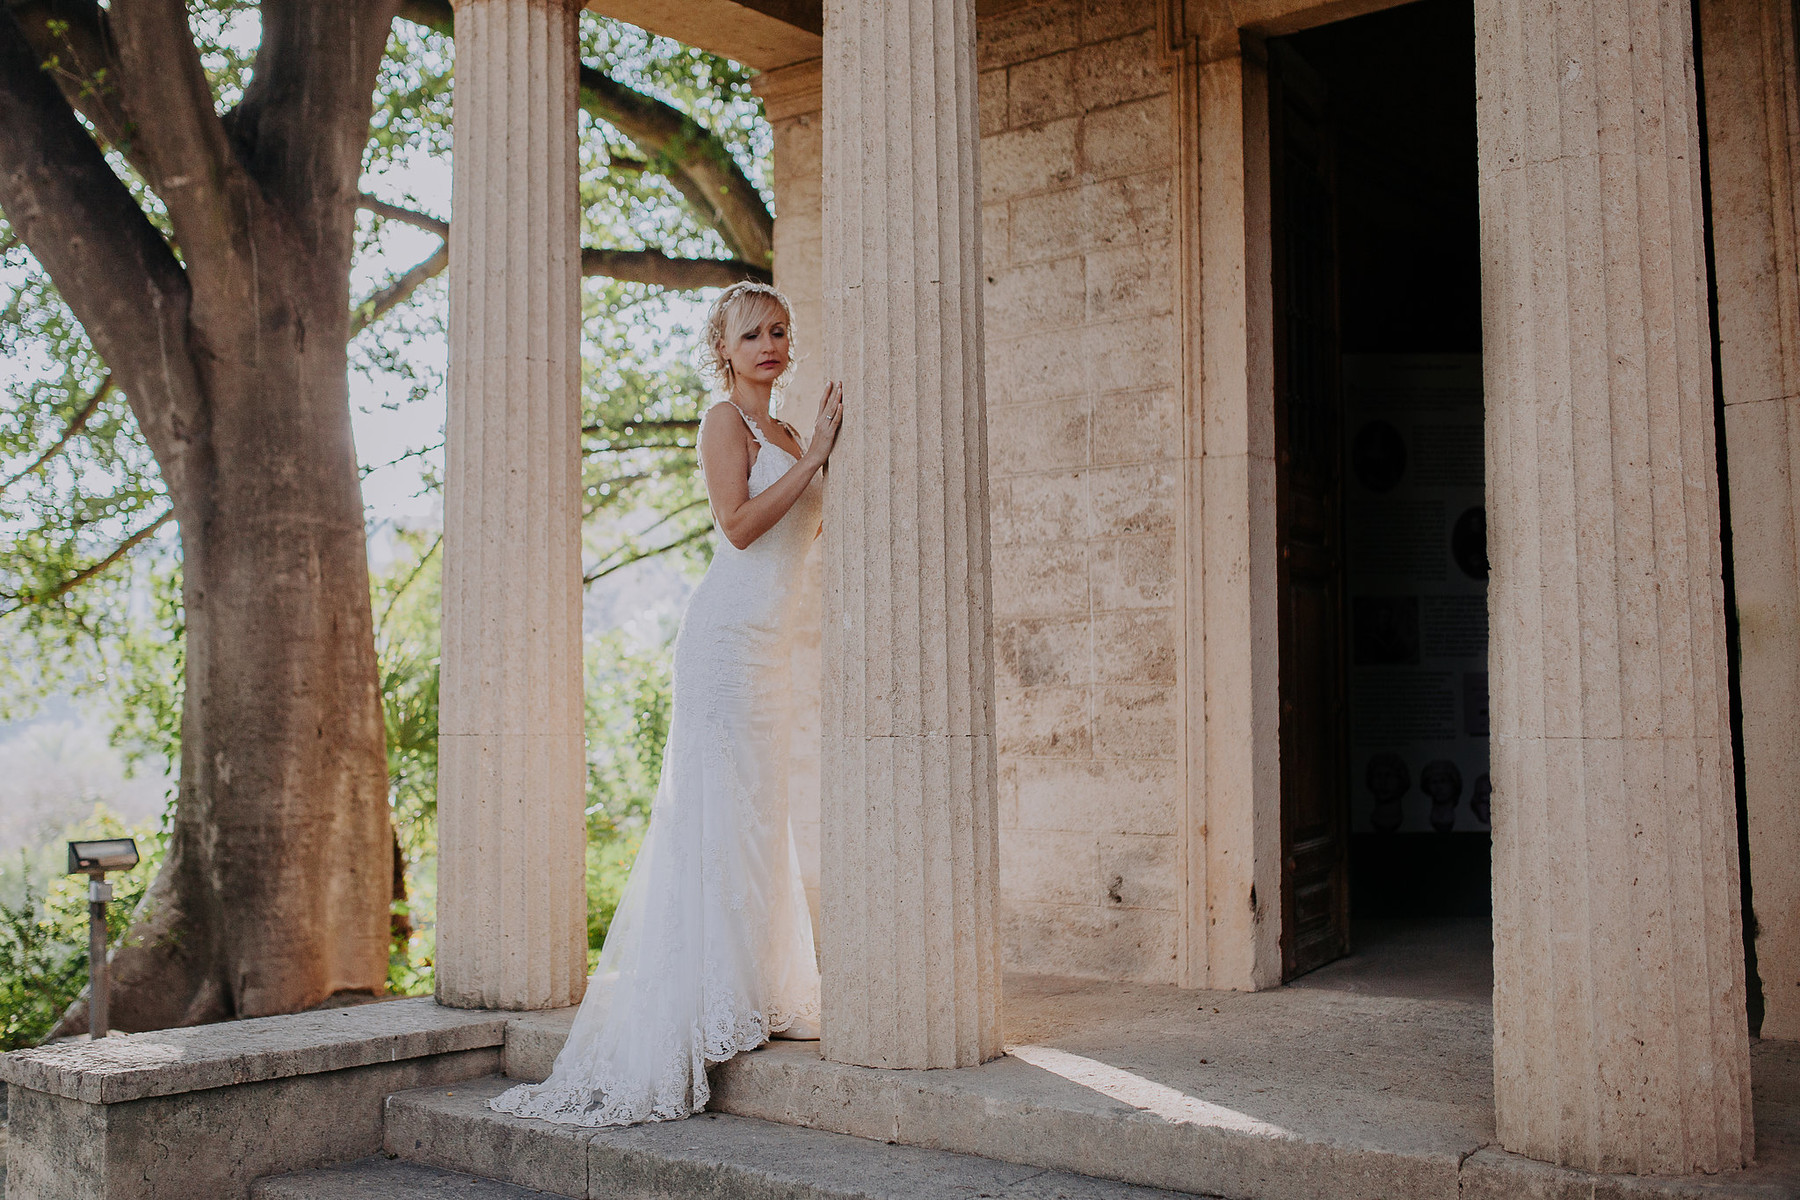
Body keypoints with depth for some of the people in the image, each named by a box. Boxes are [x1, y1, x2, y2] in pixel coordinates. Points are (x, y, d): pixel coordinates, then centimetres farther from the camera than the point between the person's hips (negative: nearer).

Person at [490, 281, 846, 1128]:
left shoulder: (781, 434, 21)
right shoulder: (724, 420, -5)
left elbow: (807, 527, 24)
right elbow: (740, 524, -16)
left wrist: (830, 444, 18)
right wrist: (815, 452, -13)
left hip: (765, 642, 9)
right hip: (729, 631, -9)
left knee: (757, 815, 11)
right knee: (725, 809, -8)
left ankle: (750, 990, 19)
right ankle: (713, 1003, -3)